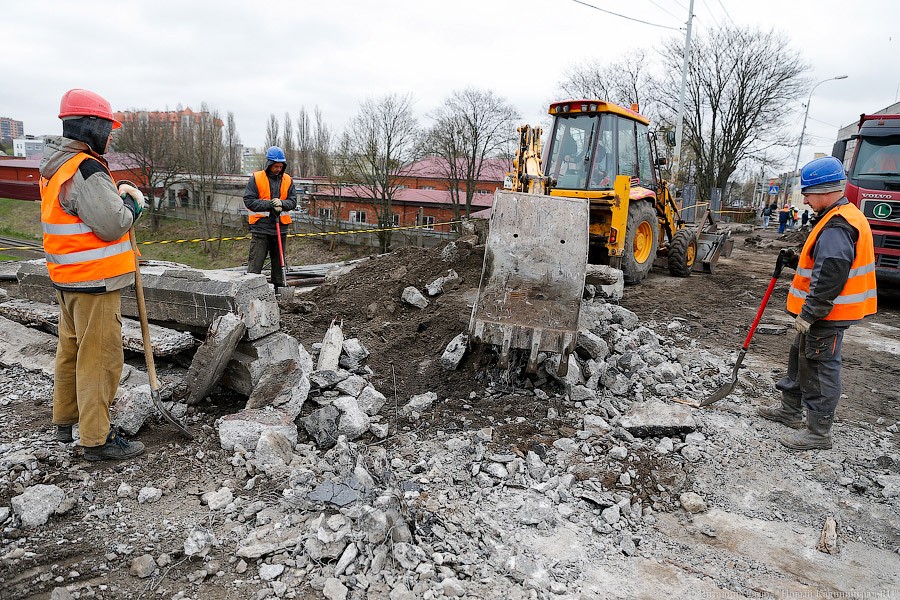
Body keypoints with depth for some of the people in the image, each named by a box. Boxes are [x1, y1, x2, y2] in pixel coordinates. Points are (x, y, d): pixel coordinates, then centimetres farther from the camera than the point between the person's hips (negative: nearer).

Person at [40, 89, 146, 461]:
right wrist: (132, 200, -5)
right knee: (99, 357, -3)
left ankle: (65, 419, 36)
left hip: (67, 276, 11)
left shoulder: (56, 165, 12)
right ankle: (96, 438, 5)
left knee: (71, 348, 21)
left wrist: (117, 194, 2)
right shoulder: (85, 170, -21)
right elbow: (114, 224, -23)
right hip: (94, 281, -10)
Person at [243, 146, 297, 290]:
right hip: (260, 227, -4)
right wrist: (269, 204, -16)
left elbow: (293, 201, 6)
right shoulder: (256, 178, -3)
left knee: (279, 260, 12)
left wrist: (281, 203, -15)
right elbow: (249, 200, -8)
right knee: (256, 261, -3)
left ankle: (279, 288, 22)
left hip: (281, 227, 4)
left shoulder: (287, 180, 8)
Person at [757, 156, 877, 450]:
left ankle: (818, 431, 10)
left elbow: (829, 279, -27)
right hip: (823, 312, 11)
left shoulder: (837, 227, -23)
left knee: (820, 367, -1)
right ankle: (790, 409, 35)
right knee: (801, 356, 21)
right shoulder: (840, 218, 12)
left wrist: (808, 314, -22)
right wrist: (798, 262, 9)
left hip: (827, 315, -11)